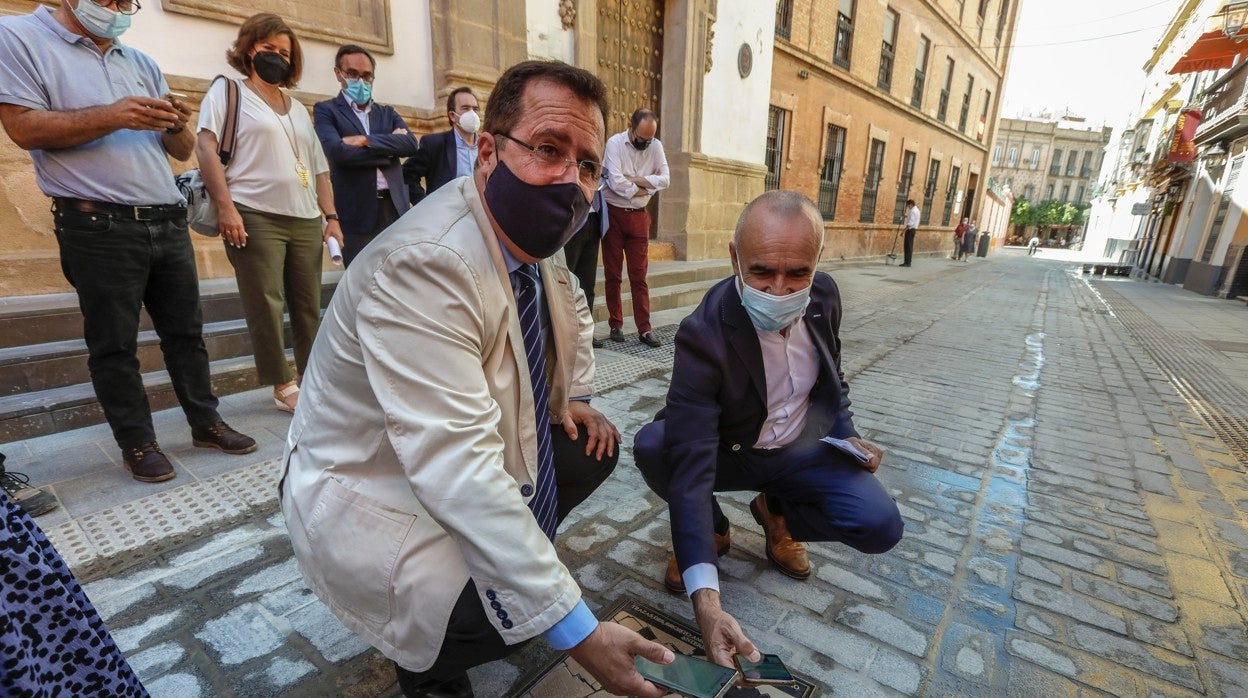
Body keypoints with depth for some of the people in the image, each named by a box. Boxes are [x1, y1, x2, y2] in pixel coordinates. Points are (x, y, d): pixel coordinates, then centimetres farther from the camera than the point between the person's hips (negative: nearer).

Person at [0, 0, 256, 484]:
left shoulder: (143, 63, 17)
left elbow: (183, 151, 15)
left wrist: (176, 125, -7)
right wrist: (111, 117, -18)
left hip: (168, 222, 5)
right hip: (100, 228, -5)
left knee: (186, 332, 9)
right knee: (114, 346, 3)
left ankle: (205, 424, 19)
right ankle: (137, 444, 13)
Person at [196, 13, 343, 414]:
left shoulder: (298, 108, 24)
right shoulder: (227, 90, 9)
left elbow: (319, 169, 20)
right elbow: (206, 147, -3)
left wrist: (332, 217, 9)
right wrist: (225, 206, -15)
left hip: (306, 220, 5)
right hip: (255, 217, -4)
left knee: (309, 307, 3)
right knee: (266, 306, -4)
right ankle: (285, 386, 2)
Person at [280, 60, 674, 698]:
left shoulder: (534, 232, -7)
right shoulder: (423, 264, -33)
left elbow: (571, 310, 16)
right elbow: (457, 472, -37)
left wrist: (572, 396, 2)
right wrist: (579, 631, -32)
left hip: (481, 456, 8)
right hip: (370, 491, -7)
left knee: (596, 449, 2)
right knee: (506, 610, -25)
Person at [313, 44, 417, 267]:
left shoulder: (388, 113, 19)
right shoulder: (326, 110, 7)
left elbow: (410, 144, 0)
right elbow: (337, 151, -12)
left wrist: (365, 140, -10)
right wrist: (388, 147, -4)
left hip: (395, 209, 4)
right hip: (357, 213, -3)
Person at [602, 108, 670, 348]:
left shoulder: (656, 146, 3)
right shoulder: (615, 143, -9)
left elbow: (665, 179, -5)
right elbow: (616, 182, -20)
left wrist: (635, 179, -14)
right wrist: (644, 189, -9)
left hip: (639, 216, 3)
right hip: (614, 214, -2)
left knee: (639, 276, 2)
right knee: (612, 275, 5)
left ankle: (644, 329, 5)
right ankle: (616, 325, 15)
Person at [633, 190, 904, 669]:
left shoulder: (824, 295, -12)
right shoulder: (704, 335, -31)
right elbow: (690, 462, -38)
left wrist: (846, 433, -5)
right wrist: (704, 598, -45)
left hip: (804, 449, 3)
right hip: (731, 453, -3)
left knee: (880, 526, -19)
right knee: (652, 446, -31)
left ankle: (775, 512, 12)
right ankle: (713, 530, 1)